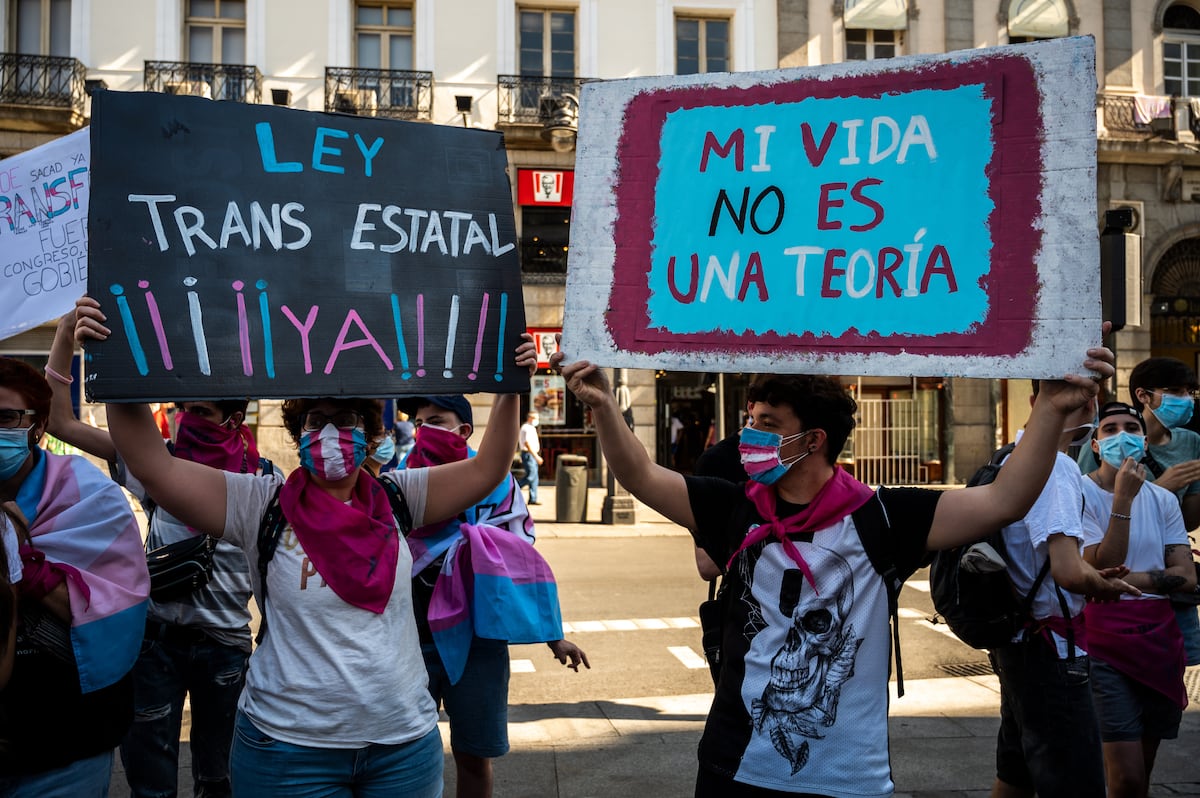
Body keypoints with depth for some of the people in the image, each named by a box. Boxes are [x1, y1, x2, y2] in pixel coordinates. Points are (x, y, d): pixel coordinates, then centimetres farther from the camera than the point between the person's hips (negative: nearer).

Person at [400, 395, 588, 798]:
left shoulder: (496, 482, -2)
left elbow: (523, 560, 3)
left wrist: (554, 634, 3)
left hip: (477, 639, -1)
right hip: (411, 639, 1)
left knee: (474, 755, 11)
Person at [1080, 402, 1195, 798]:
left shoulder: (1163, 499, 9)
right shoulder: (1081, 494, -8)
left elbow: (1186, 576, 1)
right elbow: (1101, 569, -17)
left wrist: (1126, 579, -13)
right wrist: (1122, 499, -21)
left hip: (1161, 638, 6)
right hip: (1108, 641, -6)